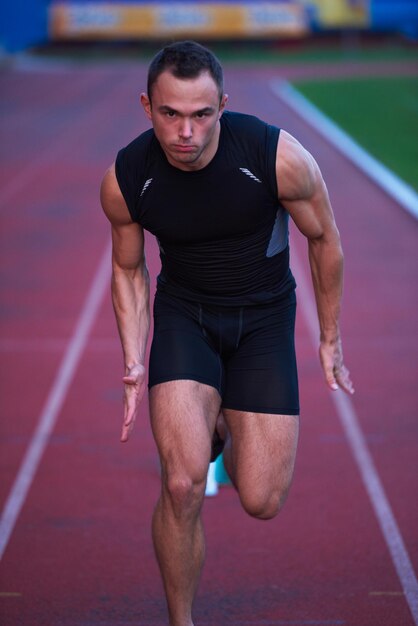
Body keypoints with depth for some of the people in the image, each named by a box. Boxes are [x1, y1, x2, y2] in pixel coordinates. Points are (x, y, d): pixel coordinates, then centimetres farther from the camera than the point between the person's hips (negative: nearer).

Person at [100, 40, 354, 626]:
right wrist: (135, 363, -8)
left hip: (264, 316, 0)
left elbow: (324, 239, -6)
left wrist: (330, 341, 3)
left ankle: (225, 432, 35)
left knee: (261, 502, -3)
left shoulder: (281, 158, -25)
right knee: (182, 486, -19)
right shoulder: (125, 180, -19)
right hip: (183, 312, 0)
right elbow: (128, 270, 2)